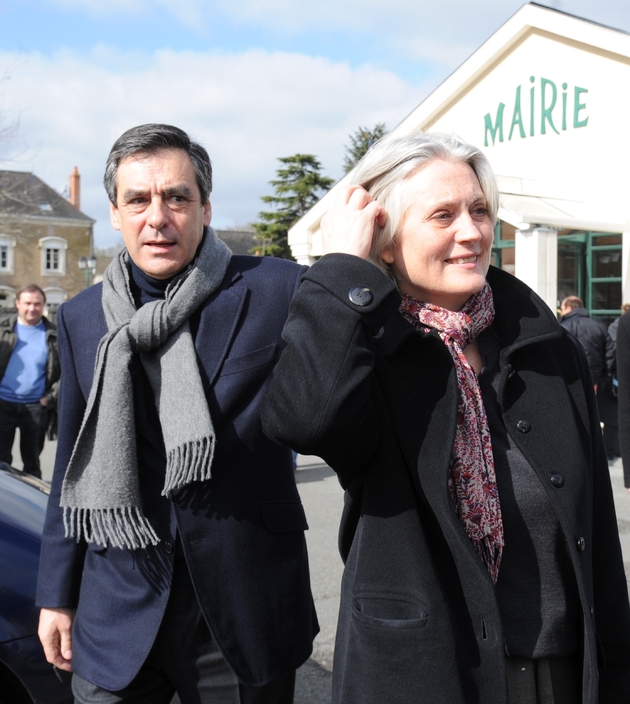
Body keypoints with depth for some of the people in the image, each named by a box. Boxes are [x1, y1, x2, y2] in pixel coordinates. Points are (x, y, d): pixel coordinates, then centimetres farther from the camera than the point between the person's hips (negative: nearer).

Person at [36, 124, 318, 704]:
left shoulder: (278, 291, -8)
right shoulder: (83, 317, 3)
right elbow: (74, 467, 9)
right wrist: (57, 593, 10)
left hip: (245, 612, -2)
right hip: (118, 615, 3)